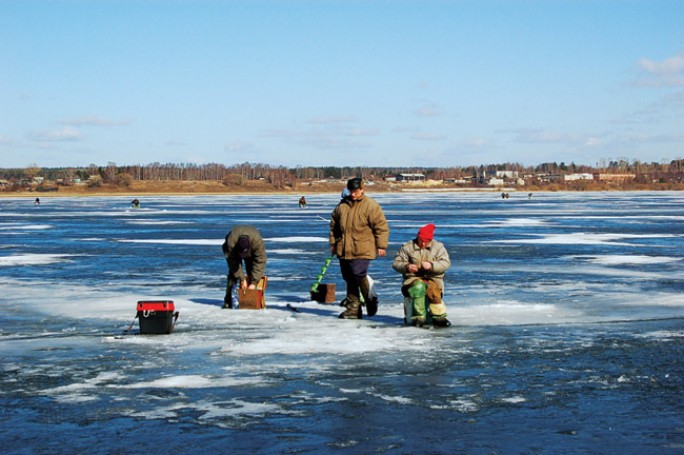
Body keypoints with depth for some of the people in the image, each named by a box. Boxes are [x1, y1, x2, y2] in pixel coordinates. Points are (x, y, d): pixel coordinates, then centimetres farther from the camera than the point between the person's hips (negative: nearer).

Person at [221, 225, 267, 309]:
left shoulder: (258, 242, -41)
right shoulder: (231, 242, -42)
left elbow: (260, 263, -36)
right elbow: (233, 263, -32)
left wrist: (254, 283, -37)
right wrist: (242, 279, -33)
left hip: (252, 253, 1)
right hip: (233, 251, -1)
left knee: (252, 273, -14)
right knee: (233, 272, -16)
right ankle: (228, 301, -15)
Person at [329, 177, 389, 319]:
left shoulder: (371, 206, -6)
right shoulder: (342, 205, 10)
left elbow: (381, 226, -6)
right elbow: (334, 225, 20)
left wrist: (381, 246, -9)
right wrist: (333, 242, 18)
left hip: (362, 250, -6)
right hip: (344, 249, 6)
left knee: (358, 274, -19)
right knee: (349, 279, 8)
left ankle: (370, 297, 6)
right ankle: (353, 309, 15)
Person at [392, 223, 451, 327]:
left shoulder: (438, 246, 6)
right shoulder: (407, 247, 4)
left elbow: (446, 263, -5)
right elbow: (396, 263, 3)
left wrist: (431, 265, -22)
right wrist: (406, 267, -19)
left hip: (433, 278, 1)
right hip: (413, 278, 0)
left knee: (433, 289, -35)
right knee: (418, 287, -36)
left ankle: (439, 317, -23)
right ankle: (418, 317, -28)